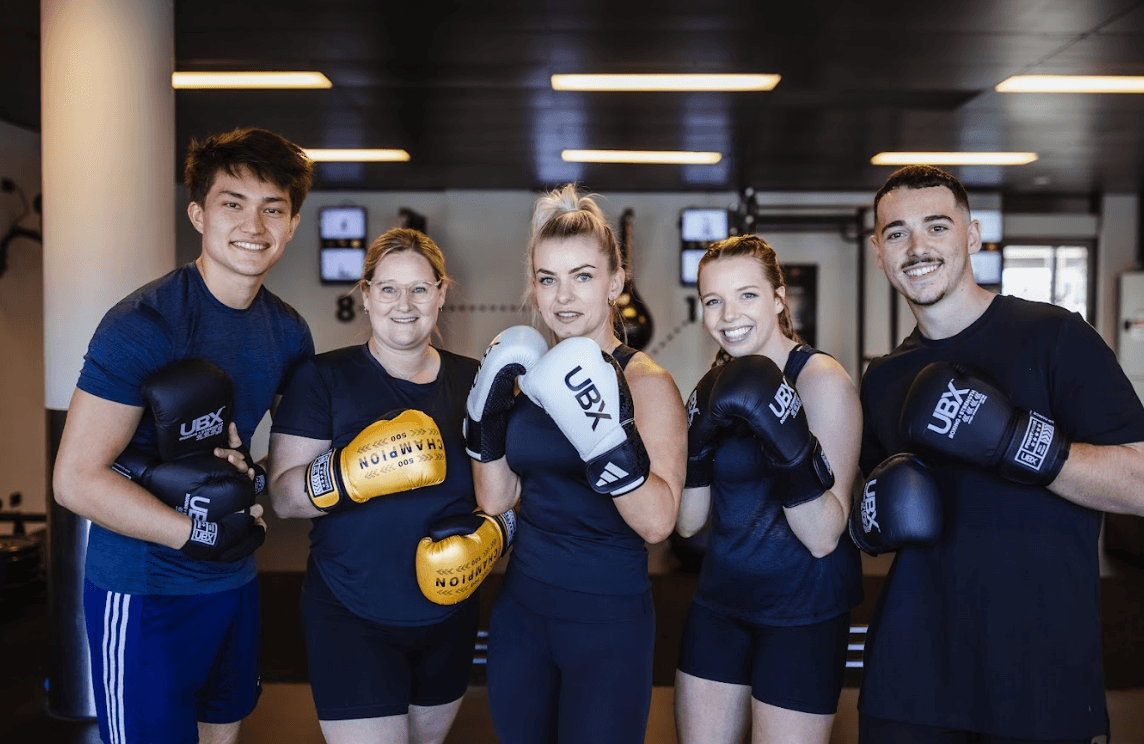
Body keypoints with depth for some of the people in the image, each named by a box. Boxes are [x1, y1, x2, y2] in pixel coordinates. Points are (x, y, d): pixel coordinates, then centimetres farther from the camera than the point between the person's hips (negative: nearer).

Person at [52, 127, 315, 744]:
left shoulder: (289, 333, 2)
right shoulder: (143, 324, -19)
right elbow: (76, 479, -21)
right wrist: (204, 534, -19)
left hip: (234, 581, 7)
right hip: (143, 594, -6)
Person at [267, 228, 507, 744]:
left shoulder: (469, 381, 1)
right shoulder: (324, 377, -8)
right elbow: (283, 496, -14)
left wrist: (493, 532, -12)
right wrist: (349, 475, -33)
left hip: (448, 615, 4)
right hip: (351, 620, -4)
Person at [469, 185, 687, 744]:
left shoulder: (645, 382, -12)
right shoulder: (528, 376, 5)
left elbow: (657, 522, -20)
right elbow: (495, 500, 5)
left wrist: (604, 433, -33)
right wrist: (488, 410, -7)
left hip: (607, 620, -5)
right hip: (520, 610, 5)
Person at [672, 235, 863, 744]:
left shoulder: (822, 379, -15)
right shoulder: (715, 386, 3)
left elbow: (824, 538, -19)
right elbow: (687, 523, 1)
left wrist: (789, 445, -33)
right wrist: (700, 437, -13)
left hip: (803, 612, -6)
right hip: (720, 601, 6)